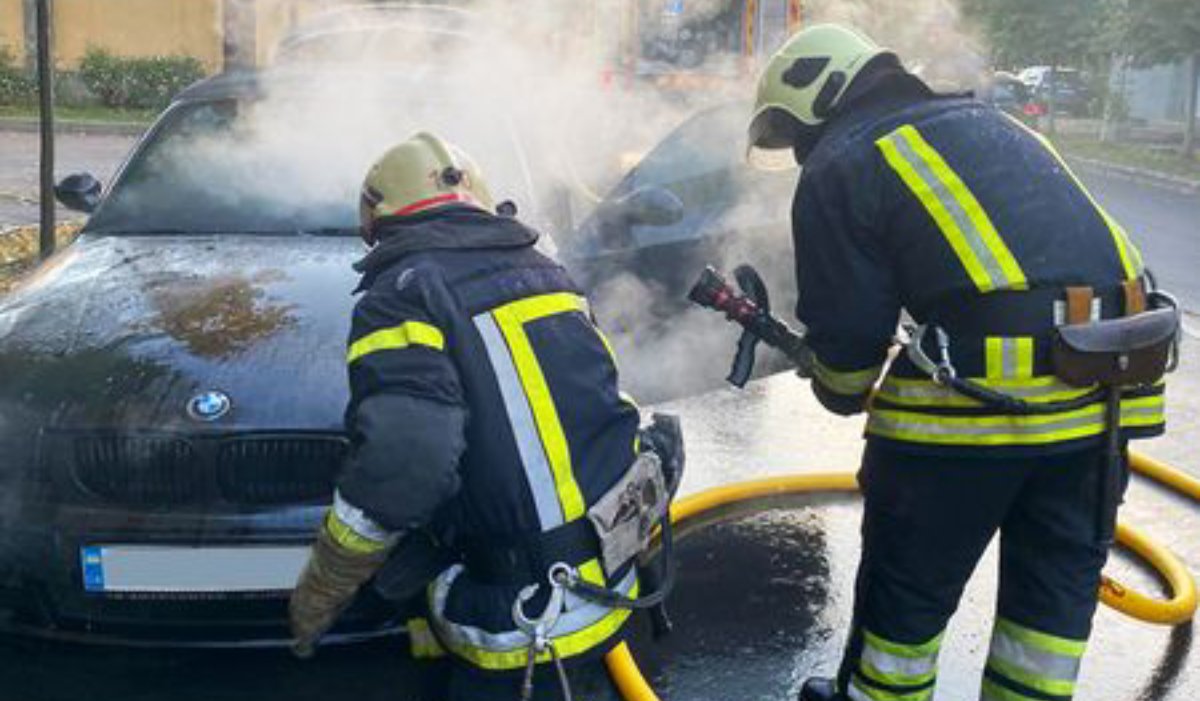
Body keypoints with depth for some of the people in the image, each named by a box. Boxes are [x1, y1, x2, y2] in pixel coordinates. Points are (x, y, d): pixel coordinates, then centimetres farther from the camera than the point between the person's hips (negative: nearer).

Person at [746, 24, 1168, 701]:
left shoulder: (839, 169, 4)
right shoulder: (986, 123, 26)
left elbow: (848, 331, 2)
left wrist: (844, 392, 25)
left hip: (984, 387, -6)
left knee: (909, 577, 14)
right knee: (1058, 580, 19)